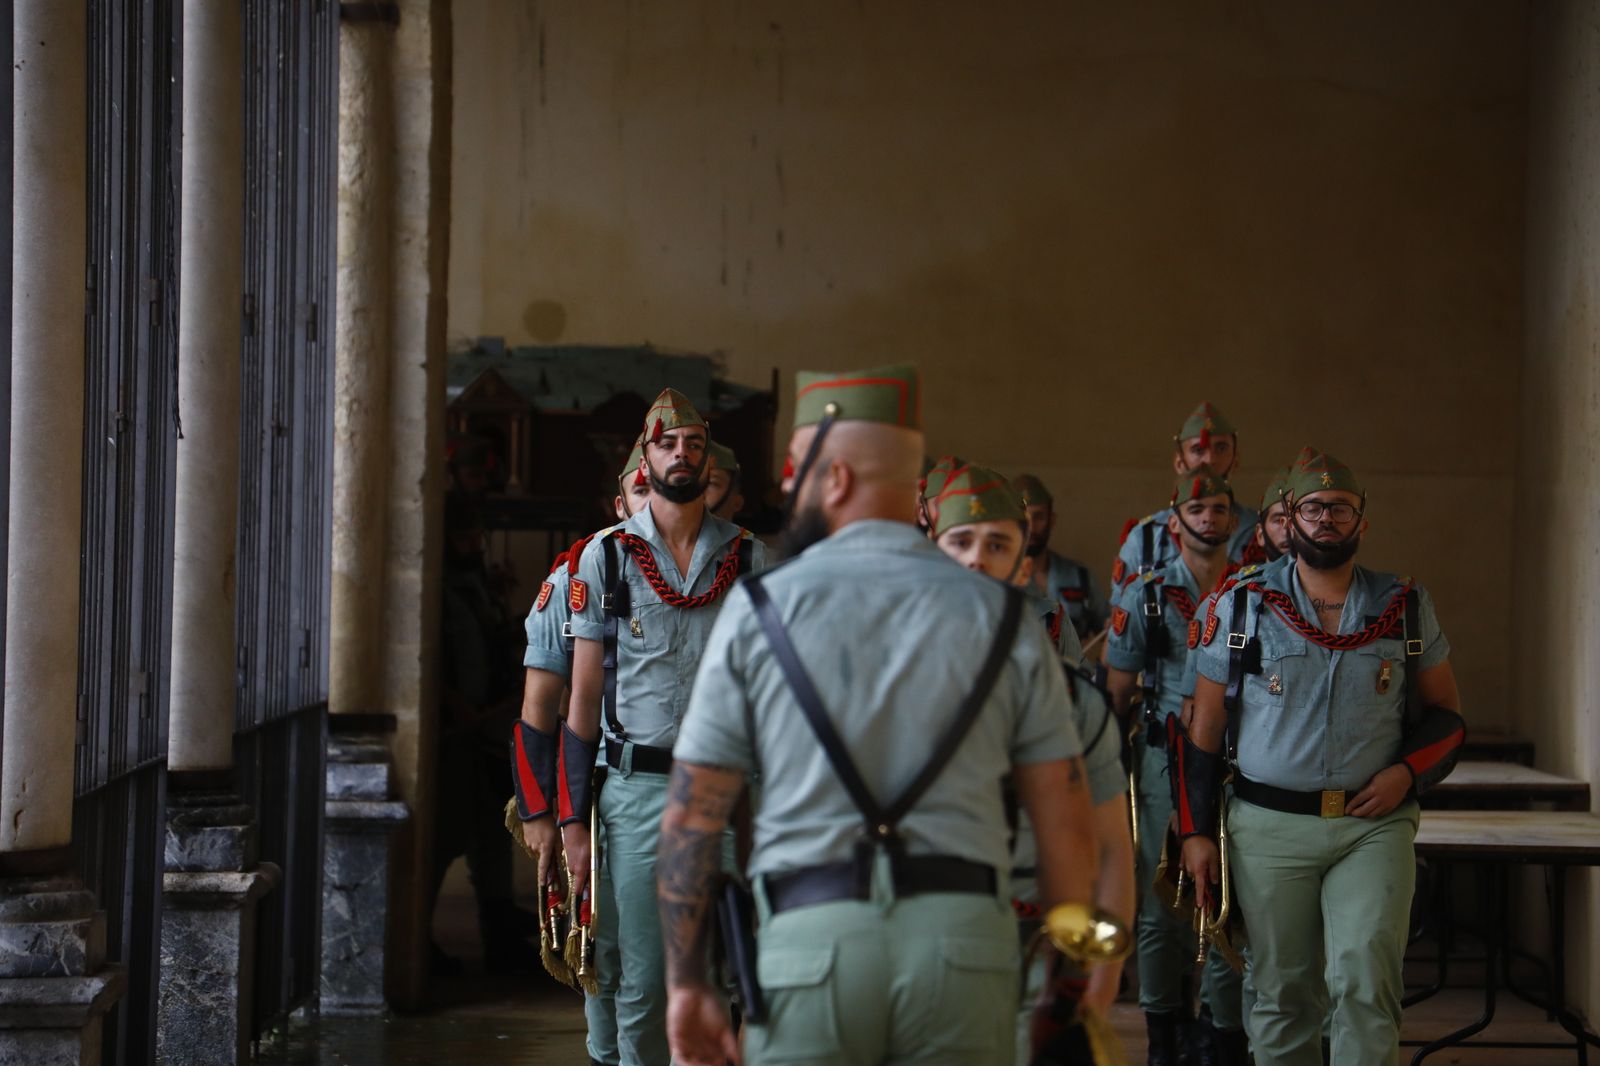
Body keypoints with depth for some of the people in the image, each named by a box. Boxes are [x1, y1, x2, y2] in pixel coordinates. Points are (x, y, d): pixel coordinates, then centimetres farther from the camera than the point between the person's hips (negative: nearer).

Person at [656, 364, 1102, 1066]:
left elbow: (691, 818, 3)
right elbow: (1067, 827, 6)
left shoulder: (757, 612, 4)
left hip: (810, 934, -1)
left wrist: (687, 983, 10)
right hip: (963, 937, 1)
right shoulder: (1003, 618, 7)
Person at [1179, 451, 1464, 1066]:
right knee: (1281, 991, 4)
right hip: (1269, 828, 0)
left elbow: (1445, 715, 15)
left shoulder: (1405, 608, 8)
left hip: (1373, 825, 0)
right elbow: (1204, 730, 8)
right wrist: (1197, 831, 3)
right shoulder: (1240, 606, 5)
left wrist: (1406, 772, -5)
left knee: (1365, 976, -14)